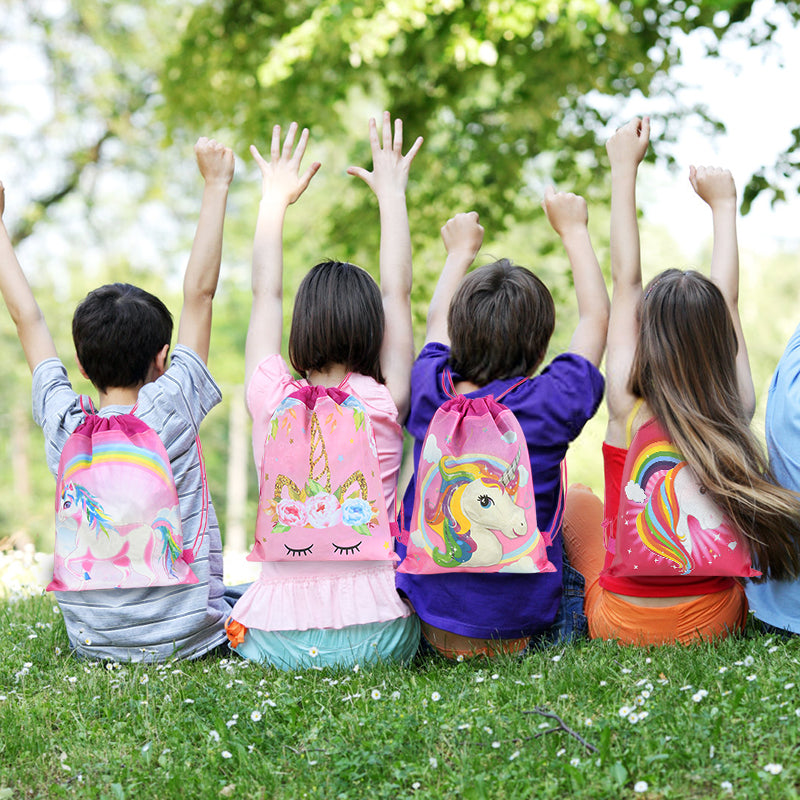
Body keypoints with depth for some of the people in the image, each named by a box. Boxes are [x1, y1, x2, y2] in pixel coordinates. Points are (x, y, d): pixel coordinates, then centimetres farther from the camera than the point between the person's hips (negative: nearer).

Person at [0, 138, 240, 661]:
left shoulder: (62, 424, -7)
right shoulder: (171, 412, -17)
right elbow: (200, 292, -12)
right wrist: (216, 186, -6)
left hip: (91, 642, 5)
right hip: (185, 638, -5)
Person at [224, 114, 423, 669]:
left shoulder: (272, 400, -5)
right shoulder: (386, 404, -8)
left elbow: (265, 293, 11)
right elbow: (398, 293, 6)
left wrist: (276, 198, 23)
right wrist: (392, 193, 17)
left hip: (278, 638, 1)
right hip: (374, 634, -1)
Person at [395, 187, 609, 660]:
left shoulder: (429, 395, -9)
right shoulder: (549, 405, -17)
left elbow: (438, 320, 15)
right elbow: (597, 315, 1)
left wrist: (461, 251, 31)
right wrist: (573, 230, 14)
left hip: (427, 622, 3)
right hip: (522, 627, -2)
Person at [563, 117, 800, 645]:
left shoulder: (629, 409, -13)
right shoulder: (737, 412, -7)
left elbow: (625, 280, -4)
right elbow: (728, 300, 7)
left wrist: (625, 169, 6)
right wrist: (723, 204, 20)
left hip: (623, 623, -2)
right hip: (719, 621, 2)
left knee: (575, 502, 23)